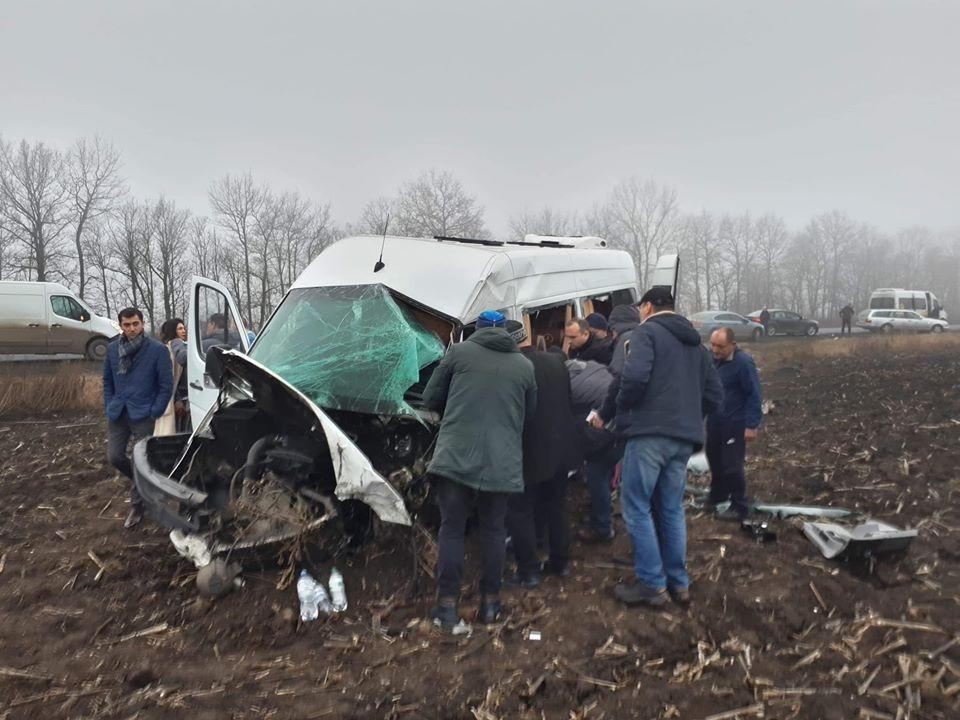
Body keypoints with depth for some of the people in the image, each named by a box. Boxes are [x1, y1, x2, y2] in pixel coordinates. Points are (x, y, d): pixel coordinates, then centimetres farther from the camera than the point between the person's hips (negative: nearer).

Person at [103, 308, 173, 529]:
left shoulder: (157, 350, -10)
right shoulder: (113, 349, 6)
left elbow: (166, 384, -7)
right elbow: (107, 381, 16)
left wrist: (155, 412, -10)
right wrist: (109, 407, 8)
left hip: (143, 415, -5)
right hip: (118, 413, 5)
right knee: (114, 456, 6)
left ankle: (137, 507, 14)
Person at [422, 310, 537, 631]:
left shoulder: (459, 351, 3)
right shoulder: (524, 364, 10)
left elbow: (430, 399, 6)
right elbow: (529, 412, 21)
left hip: (456, 457, -2)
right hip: (501, 462, 2)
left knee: (451, 529, 6)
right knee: (493, 529, 14)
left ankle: (447, 605, 8)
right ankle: (490, 601, 22)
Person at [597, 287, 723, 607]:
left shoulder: (647, 331, -2)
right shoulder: (696, 343, 21)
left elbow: (635, 375, -19)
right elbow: (715, 394, 17)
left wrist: (623, 410, -4)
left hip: (650, 433, -7)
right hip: (685, 438, 8)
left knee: (636, 507, 1)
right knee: (672, 510, 15)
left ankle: (652, 584, 4)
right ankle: (679, 583, 20)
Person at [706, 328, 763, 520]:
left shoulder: (743, 362, -20)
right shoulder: (712, 359, 1)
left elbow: (754, 395, -19)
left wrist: (752, 425, -21)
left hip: (735, 424, -7)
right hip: (714, 421, 7)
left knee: (732, 466, -3)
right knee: (714, 459, 20)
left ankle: (739, 507, 12)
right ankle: (717, 494, 41)